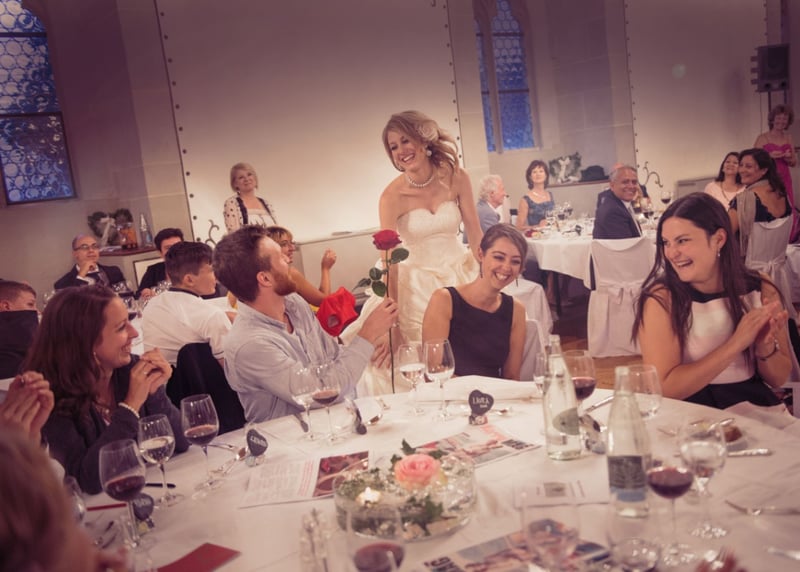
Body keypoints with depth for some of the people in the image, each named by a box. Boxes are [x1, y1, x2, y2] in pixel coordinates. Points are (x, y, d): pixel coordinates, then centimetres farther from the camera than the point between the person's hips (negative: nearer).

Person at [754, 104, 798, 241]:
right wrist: (770, 156, -21)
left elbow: (794, 163, 16)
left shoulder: (788, 137, 12)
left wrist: (789, 158, -6)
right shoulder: (763, 138, -2)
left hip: (785, 181, 4)